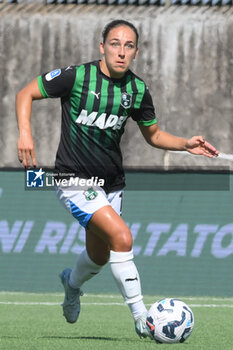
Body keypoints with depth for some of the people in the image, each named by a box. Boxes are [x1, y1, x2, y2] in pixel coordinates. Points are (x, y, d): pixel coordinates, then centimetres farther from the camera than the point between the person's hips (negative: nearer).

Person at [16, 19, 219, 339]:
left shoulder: (138, 90, 1)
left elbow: (153, 134, 15)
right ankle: (142, 320, -16)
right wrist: (25, 133, -20)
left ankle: (72, 282, 54)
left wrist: (185, 144, -3)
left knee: (99, 258, 17)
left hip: (111, 184, 6)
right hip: (75, 179, -6)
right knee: (122, 237, -24)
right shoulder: (77, 76, -14)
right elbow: (26, 93, -5)